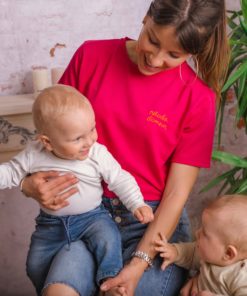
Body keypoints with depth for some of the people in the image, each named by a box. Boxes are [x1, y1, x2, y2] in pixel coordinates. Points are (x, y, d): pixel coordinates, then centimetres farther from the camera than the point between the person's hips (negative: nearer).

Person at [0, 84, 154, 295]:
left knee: (108, 239, -29)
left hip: (92, 216, -2)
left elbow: (120, 180, -9)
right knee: (36, 265, 6)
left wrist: (137, 204, -17)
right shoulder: (34, 156, -15)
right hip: (52, 222, 2)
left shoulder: (98, 154, -16)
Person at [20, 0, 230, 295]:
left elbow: (177, 193, -8)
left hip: (155, 221, 0)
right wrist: (30, 182, -13)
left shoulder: (198, 99, -7)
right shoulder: (92, 55, -2)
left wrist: (139, 263, -17)